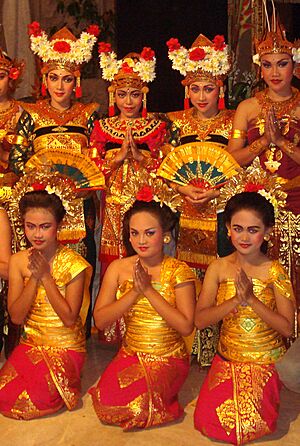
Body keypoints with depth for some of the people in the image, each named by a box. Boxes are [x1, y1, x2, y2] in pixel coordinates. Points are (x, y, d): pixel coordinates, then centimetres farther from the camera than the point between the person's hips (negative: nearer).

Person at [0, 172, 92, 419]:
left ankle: (64, 384, 9)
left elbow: (69, 318, -16)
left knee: (29, 403, -21)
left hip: (65, 348, -4)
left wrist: (46, 276, -19)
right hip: (30, 344, 4)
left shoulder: (73, 264, -12)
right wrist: (34, 278, -18)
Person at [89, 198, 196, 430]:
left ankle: (164, 401, 9)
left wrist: (149, 290, -20)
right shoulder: (119, 268, -1)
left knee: (126, 406, -22)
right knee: (106, 405, -19)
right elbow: (100, 320, -6)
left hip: (168, 359, -3)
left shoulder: (178, 271, -9)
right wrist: (135, 292, -18)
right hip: (130, 355, 3)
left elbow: (186, 326, -17)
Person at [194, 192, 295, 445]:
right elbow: (200, 320, -9)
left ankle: (266, 396, 16)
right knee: (209, 423, -9)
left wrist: (251, 300, -24)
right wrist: (236, 301, -23)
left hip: (266, 361, -2)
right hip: (227, 358, 2)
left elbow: (287, 328, -13)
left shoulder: (274, 272, -10)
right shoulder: (219, 268, -5)